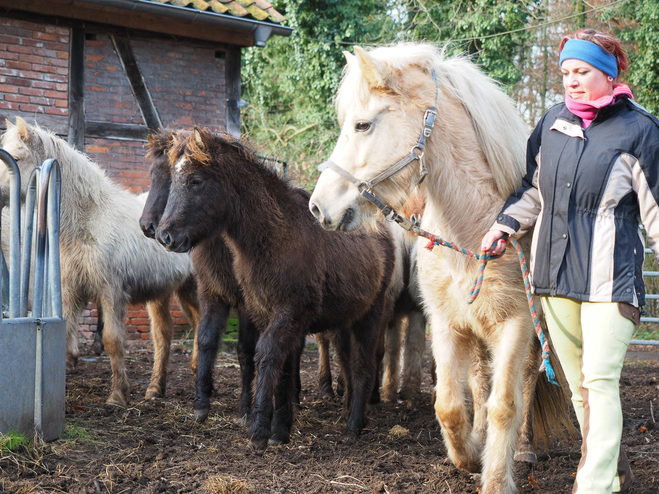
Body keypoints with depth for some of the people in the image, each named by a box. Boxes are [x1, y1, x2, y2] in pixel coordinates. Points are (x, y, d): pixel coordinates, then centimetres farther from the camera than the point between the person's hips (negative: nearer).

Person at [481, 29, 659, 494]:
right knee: (577, 382, 13)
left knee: (600, 380, -12)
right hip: (556, 269, 6)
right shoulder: (553, 123, 9)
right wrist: (504, 226, 10)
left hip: (609, 274, -6)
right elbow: (533, 189, 21)